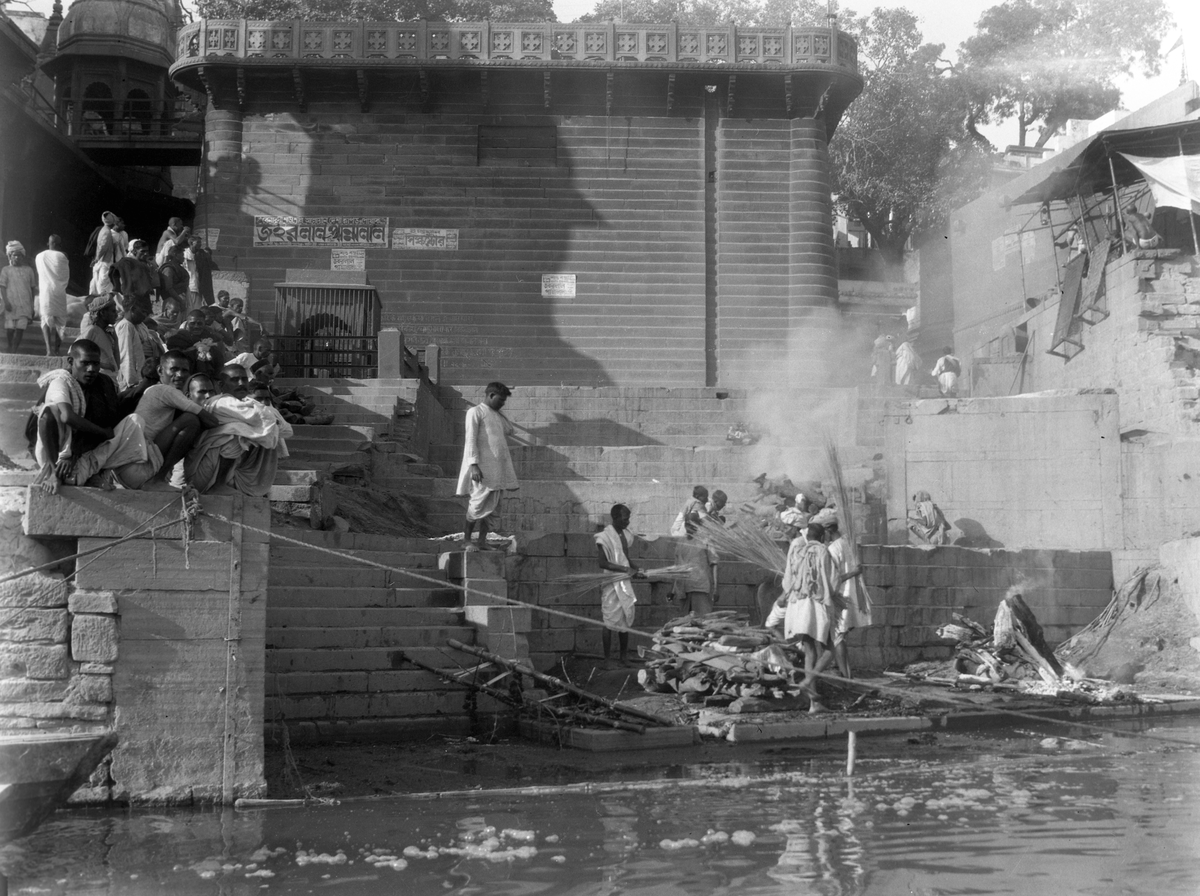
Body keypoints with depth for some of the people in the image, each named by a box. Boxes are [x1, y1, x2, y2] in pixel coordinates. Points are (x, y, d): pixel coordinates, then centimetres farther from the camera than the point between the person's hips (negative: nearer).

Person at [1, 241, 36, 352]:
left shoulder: (28, 270, 12)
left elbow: (33, 288, 15)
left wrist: (32, 306, 13)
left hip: (25, 304, 1)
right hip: (11, 304, -1)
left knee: (20, 328, -9)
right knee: (10, 327, 0)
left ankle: (14, 348, -8)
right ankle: (10, 347, 19)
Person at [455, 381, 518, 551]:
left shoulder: (498, 416, 20)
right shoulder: (475, 412, -2)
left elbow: (509, 431, 33)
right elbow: (471, 440, -10)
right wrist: (474, 465, -19)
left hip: (497, 467, 7)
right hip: (482, 467, -7)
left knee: (491, 505, 5)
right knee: (478, 504, -7)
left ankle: (483, 541, 8)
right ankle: (466, 540, 3)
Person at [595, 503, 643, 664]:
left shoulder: (625, 535, 10)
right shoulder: (605, 537, -12)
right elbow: (603, 563, -17)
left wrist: (636, 569, 1)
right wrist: (626, 569, -20)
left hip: (624, 583, 7)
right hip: (611, 584, -7)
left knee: (626, 620, 10)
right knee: (610, 622, -2)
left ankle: (623, 657, 20)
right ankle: (607, 659, 4)